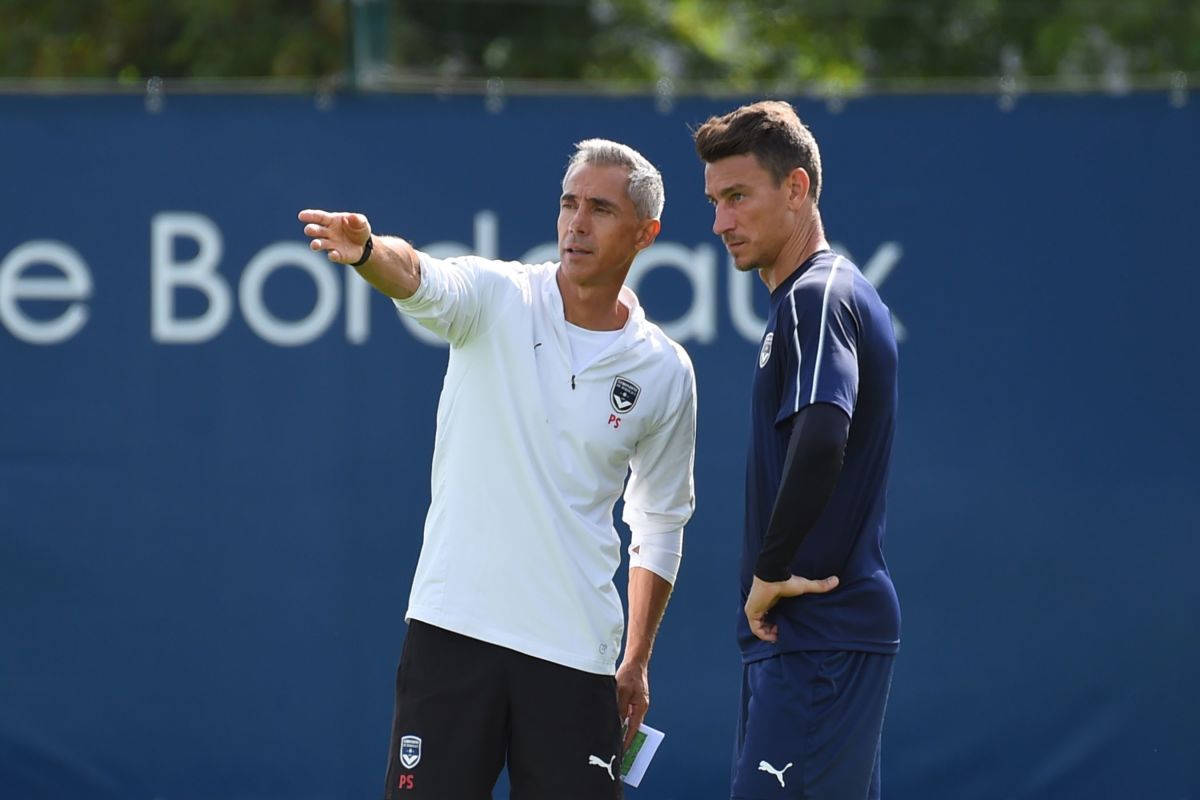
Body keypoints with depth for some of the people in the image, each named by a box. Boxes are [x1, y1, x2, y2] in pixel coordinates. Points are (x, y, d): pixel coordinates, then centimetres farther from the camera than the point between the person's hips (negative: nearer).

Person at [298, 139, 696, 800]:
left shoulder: (665, 371, 5)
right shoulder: (497, 296, -1)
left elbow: (661, 522, 15)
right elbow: (420, 280, -24)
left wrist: (637, 661, 14)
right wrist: (367, 249, -47)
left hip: (575, 655, 2)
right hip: (452, 628, -2)